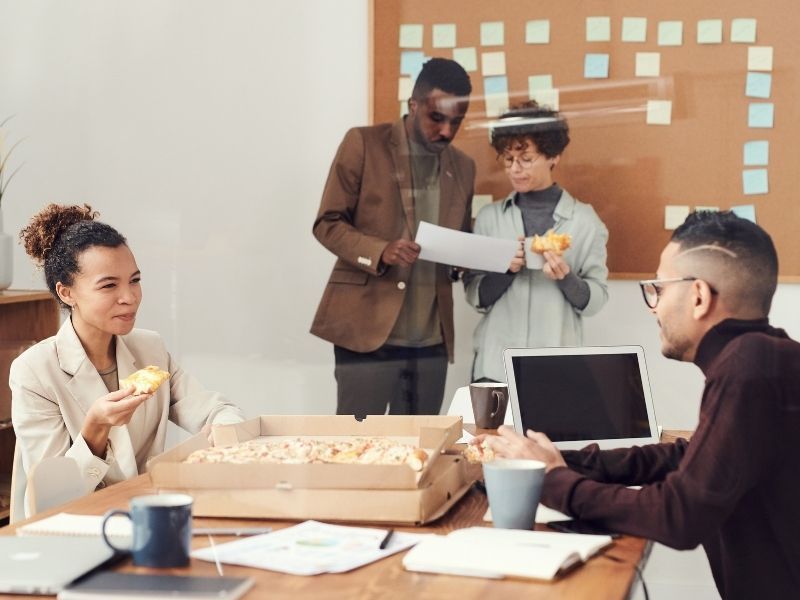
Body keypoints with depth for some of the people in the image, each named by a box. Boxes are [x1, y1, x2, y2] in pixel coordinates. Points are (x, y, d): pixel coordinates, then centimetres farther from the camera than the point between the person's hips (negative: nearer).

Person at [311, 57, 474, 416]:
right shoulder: (364, 144, -2)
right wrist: (380, 252, -21)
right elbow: (327, 224, -3)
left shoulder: (463, 167, 14)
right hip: (368, 328, -5)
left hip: (431, 337, 5)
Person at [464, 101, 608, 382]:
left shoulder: (584, 220, -1)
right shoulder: (490, 217, 5)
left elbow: (595, 300, 0)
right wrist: (506, 270, -13)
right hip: (495, 364, 1)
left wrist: (565, 277, -18)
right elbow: (475, 297, 5)